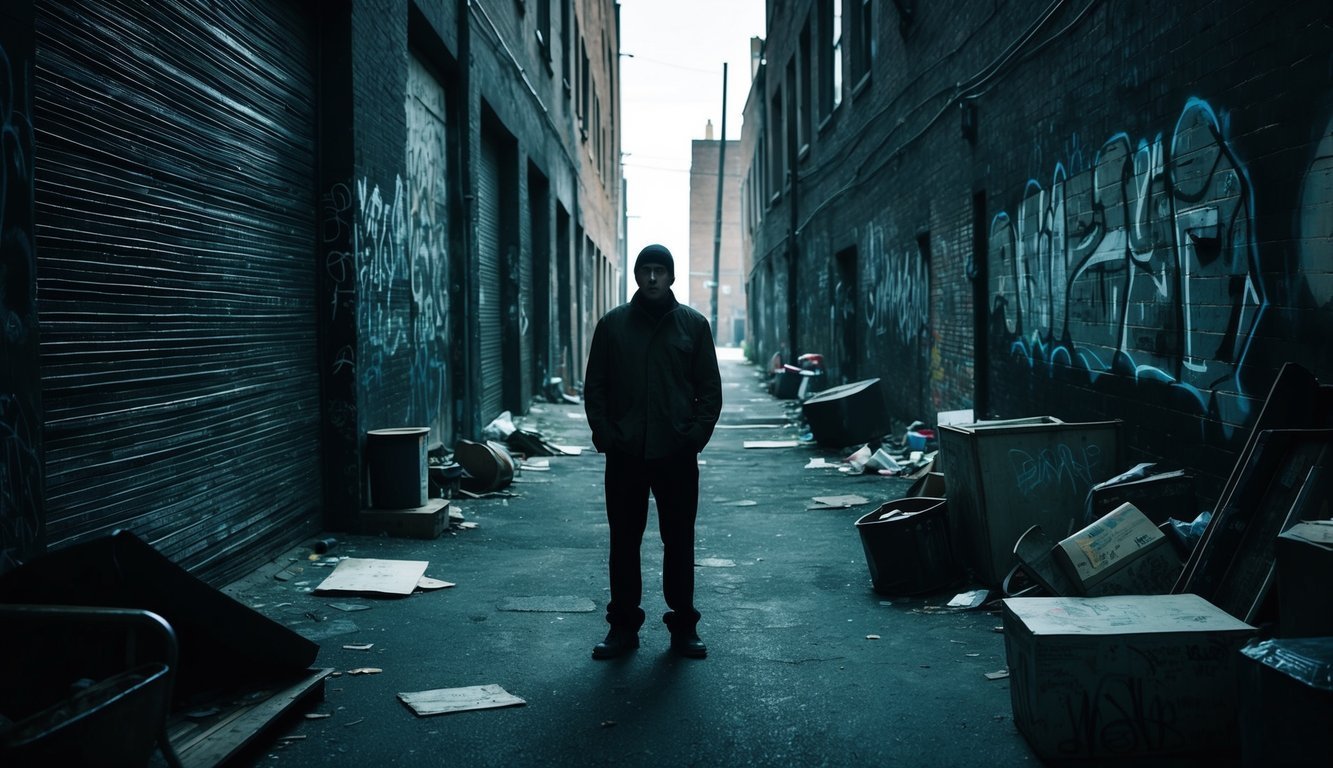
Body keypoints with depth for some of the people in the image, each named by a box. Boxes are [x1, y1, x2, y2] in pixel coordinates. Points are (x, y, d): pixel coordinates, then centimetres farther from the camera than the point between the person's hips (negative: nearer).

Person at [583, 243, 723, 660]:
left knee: (679, 541, 7)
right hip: (625, 454, 0)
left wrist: (697, 433, -7)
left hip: (677, 453, 0)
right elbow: (594, 387, 6)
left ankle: (683, 625, 18)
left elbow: (710, 387, 5)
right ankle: (623, 625, 18)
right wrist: (604, 434, -5)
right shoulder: (612, 325, 5)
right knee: (624, 541, 7)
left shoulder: (693, 324, 5)